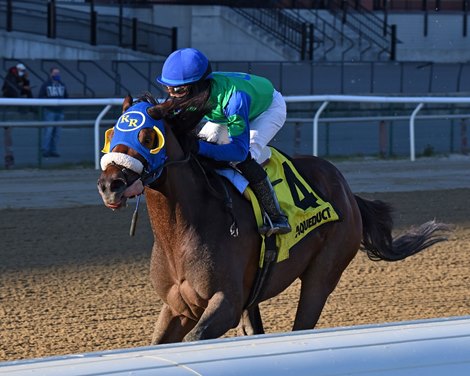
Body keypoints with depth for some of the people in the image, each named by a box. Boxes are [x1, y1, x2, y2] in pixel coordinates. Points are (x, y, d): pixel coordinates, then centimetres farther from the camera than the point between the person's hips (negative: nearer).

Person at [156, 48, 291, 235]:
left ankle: (277, 218, -19)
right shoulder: (192, 92, -28)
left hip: (270, 108, -8)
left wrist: (198, 147, -58)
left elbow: (240, 150, -48)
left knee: (244, 158, -27)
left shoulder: (234, 97, -47)